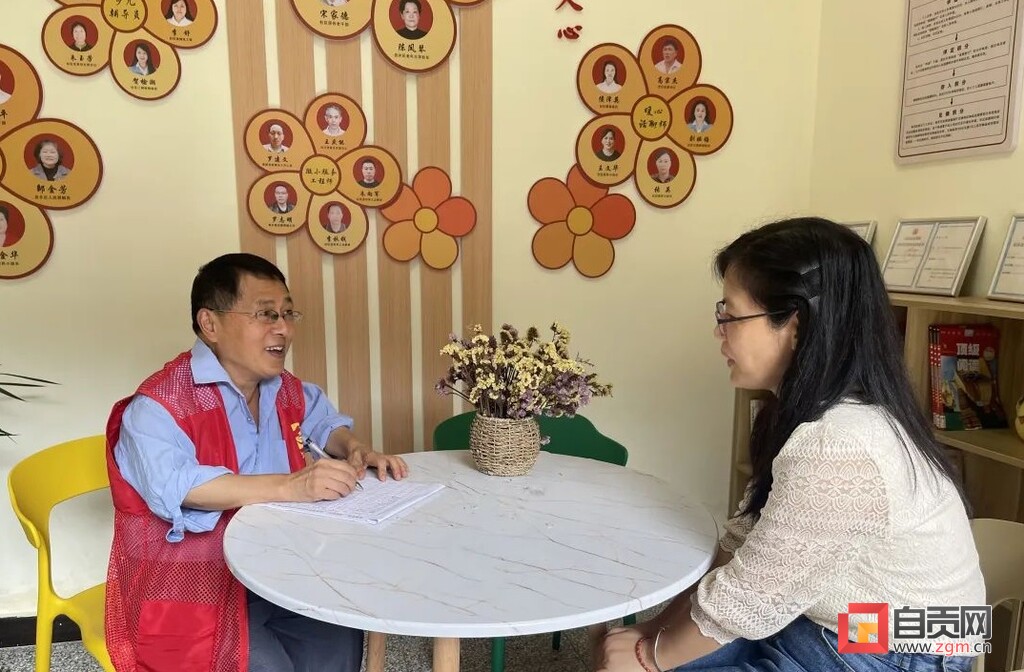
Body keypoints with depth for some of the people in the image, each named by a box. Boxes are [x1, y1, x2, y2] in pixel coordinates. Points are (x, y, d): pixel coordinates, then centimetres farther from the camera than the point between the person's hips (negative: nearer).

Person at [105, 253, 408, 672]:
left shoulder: (287, 391, 6)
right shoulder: (159, 405, -17)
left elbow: (323, 418, 26)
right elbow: (173, 485, -34)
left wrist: (355, 451, 3)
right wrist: (289, 486, -41)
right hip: (192, 589, -5)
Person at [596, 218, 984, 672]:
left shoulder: (835, 450, -31)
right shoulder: (818, 411, 0)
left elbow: (744, 601, -23)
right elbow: (744, 541, 2)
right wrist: (659, 628, -2)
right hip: (822, 624, 8)